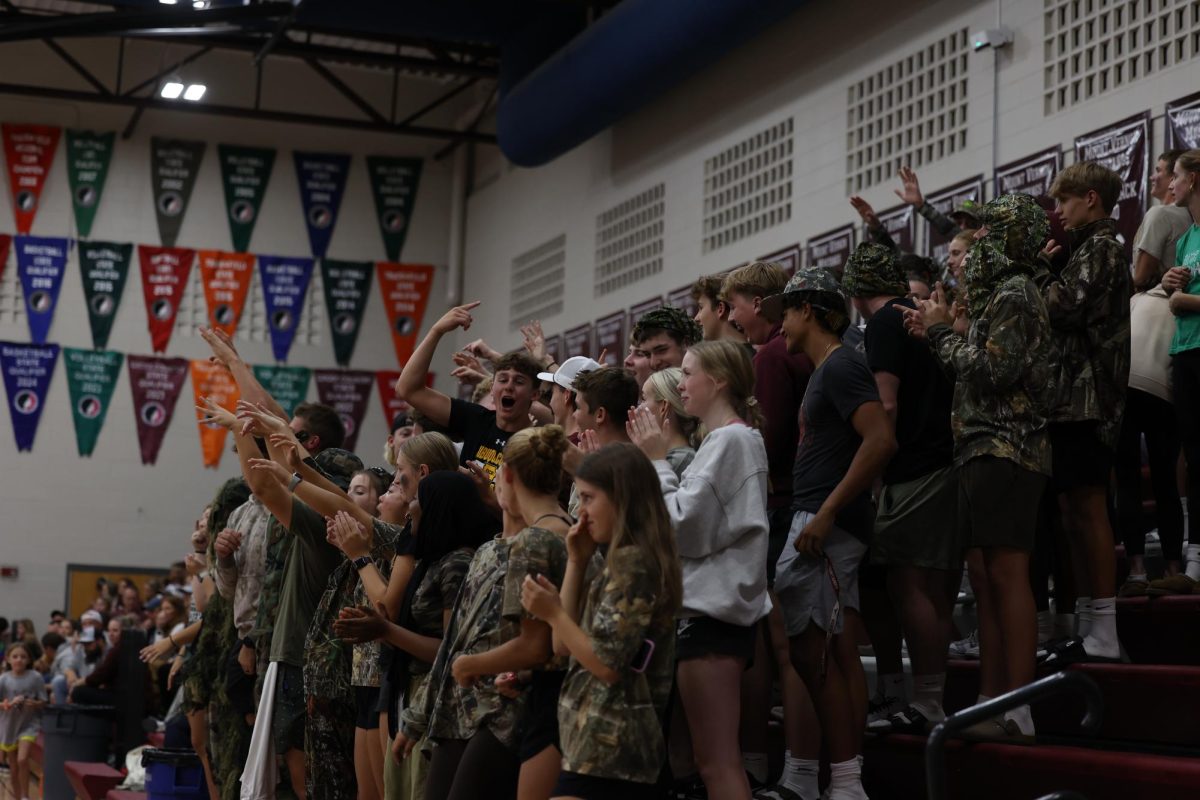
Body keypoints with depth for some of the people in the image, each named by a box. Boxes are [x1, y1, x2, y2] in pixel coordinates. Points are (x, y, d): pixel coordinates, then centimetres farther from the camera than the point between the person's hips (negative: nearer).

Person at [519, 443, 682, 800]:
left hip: (606, 748, -10)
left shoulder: (631, 562, -14)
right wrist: (577, 561, 10)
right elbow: (563, 646, 12)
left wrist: (553, 613, -10)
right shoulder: (614, 563, 16)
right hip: (615, 743, 10)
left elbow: (609, 665, -18)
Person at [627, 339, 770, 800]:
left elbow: (685, 527, -16)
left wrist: (656, 462, -7)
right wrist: (653, 461, 9)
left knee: (716, 762, -11)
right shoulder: (730, 439, 20)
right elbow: (695, 524, 16)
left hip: (711, 611, -10)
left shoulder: (730, 439, -12)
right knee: (719, 758, 12)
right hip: (710, 605, 10)